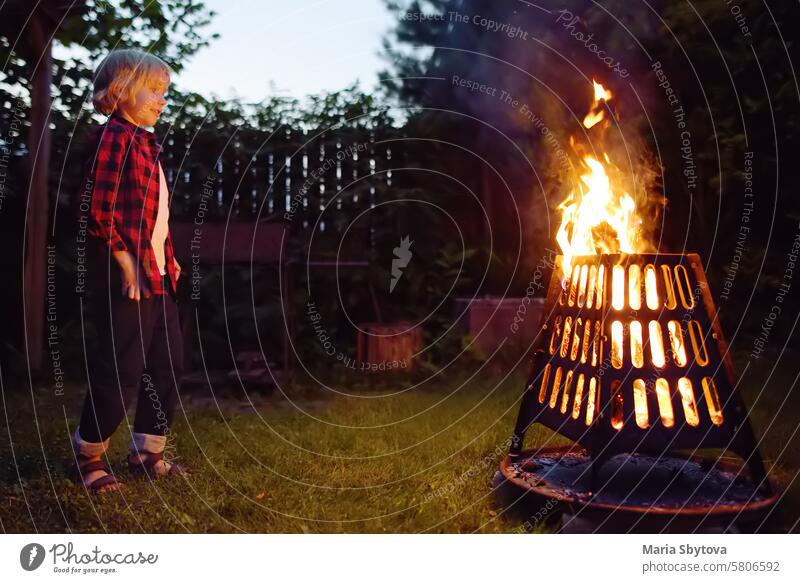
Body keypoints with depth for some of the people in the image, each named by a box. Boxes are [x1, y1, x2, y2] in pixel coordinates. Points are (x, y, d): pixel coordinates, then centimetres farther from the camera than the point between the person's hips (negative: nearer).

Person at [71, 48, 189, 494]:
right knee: (122, 370, -2)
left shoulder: (146, 143, 18)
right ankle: (88, 457, 17)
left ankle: (148, 453, 26)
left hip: (159, 276, 10)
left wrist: (169, 262, 14)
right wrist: (125, 264, -19)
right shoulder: (114, 135, -9)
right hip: (128, 275, -10)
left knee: (169, 365, 13)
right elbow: (98, 209, -18)